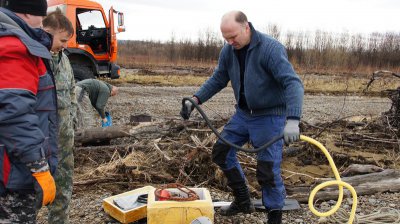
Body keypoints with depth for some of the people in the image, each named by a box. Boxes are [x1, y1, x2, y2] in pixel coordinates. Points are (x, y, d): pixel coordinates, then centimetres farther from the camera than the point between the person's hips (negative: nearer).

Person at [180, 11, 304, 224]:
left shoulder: (271, 48, -23)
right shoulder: (228, 51, -3)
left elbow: (293, 83, -31)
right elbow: (218, 79, 9)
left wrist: (293, 120, -43)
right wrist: (195, 99, -5)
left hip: (269, 117, -7)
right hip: (243, 113, 7)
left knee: (267, 170, -7)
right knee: (221, 152, 11)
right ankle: (243, 201, 28)